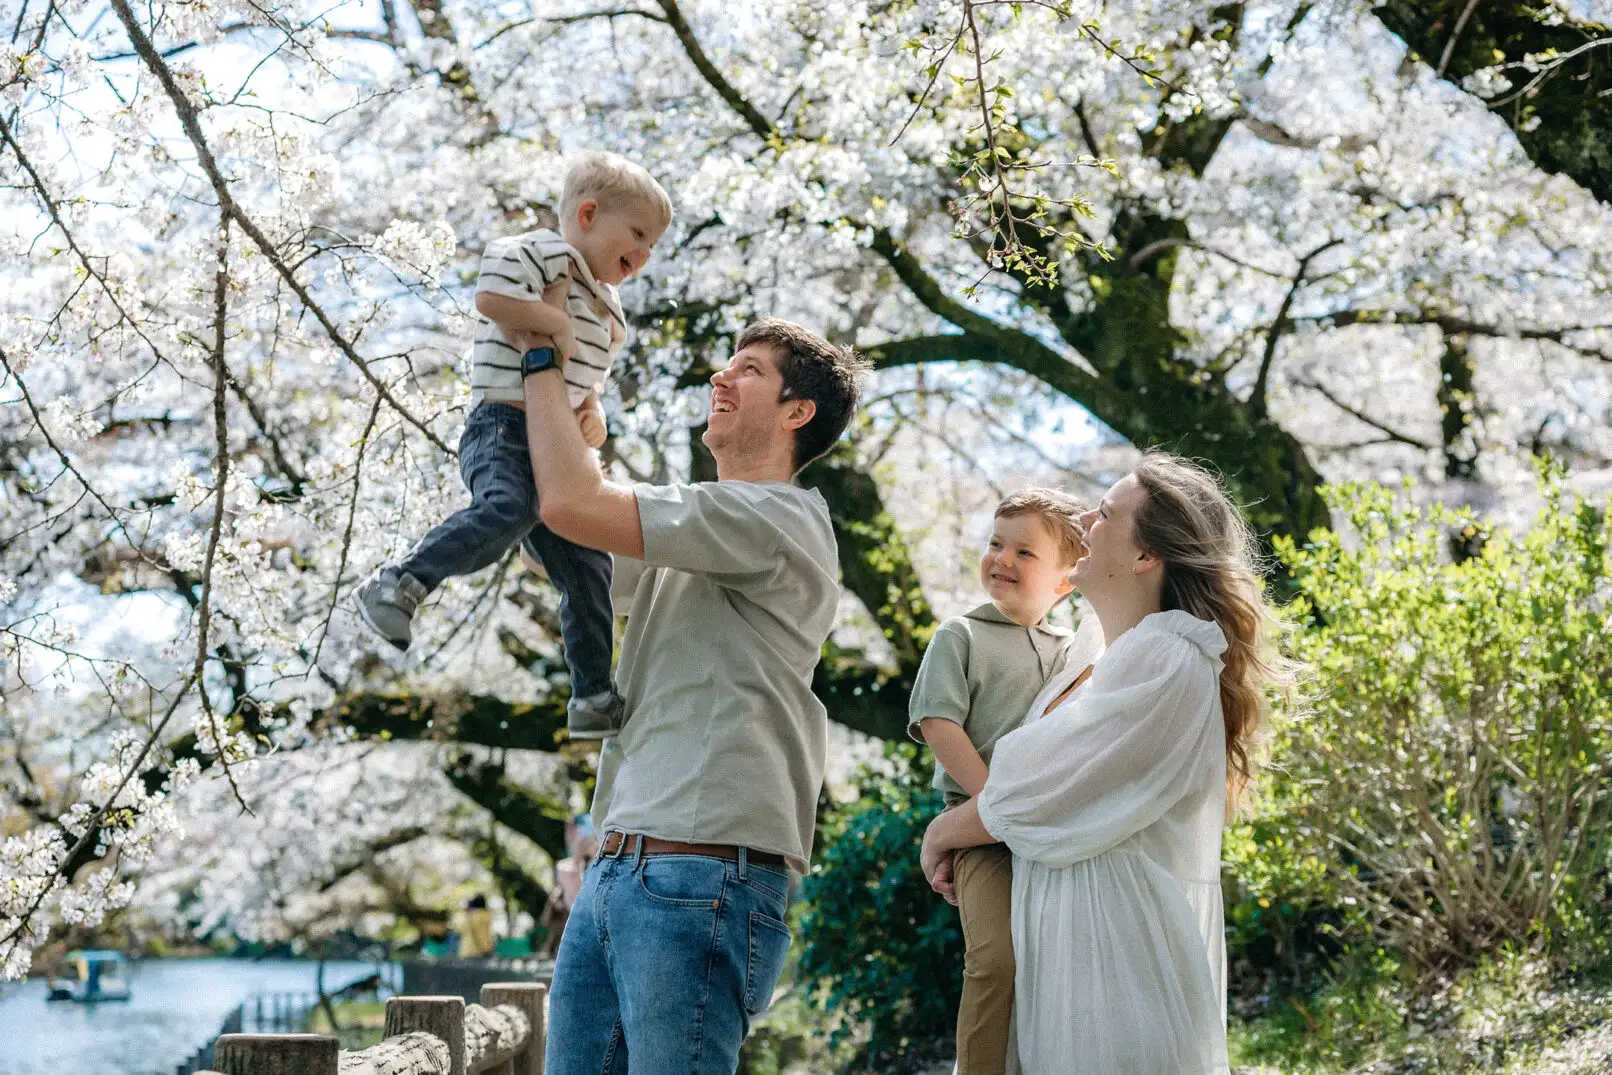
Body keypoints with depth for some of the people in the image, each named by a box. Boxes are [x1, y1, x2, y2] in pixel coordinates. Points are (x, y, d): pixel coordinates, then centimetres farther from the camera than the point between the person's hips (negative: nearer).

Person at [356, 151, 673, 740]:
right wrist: (556, 322, -15)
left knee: (587, 567, 7)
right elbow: (490, 297, -22)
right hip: (504, 425, -9)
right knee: (509, 507, -38)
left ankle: (593, 700, 13)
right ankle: (398, 585, -30)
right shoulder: (547, 252, -4)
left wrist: (593, 414, 16)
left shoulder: (604, 306, 27)